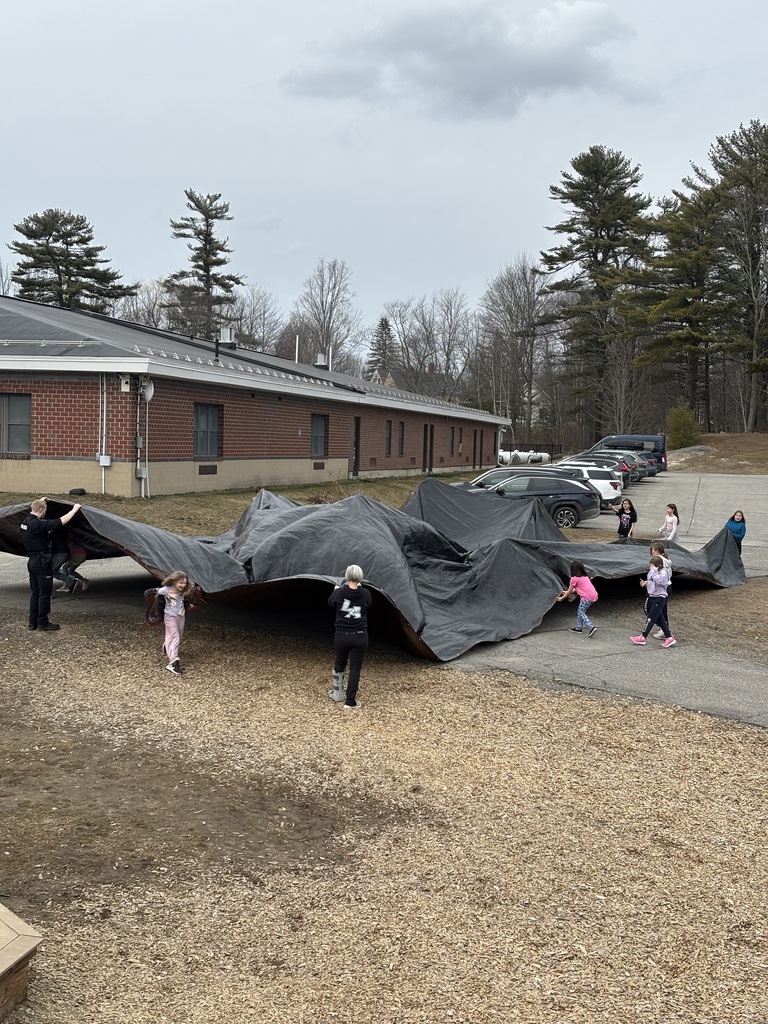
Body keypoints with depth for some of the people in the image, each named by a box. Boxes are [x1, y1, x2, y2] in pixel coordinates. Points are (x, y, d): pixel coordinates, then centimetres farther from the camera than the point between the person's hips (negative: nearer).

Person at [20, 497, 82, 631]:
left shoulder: (25, 522, 5)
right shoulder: (38, 524, -22)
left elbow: (33, 510, 30)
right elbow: (61, 521, -21)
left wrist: (40, 501, 43)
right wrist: (74, 510, -9)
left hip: (32, 561, 9)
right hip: (42, 562, -9)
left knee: (35, 593, 15)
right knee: (45, 593, 1)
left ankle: (33, 622, 19)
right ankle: (43, 622, 6)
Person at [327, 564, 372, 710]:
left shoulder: (339, 593, -10)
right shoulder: (366, 594, -8)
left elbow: (330, 602, 11)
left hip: (341, 635, 1)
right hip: (359, 637, -1)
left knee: (339, 664, 22)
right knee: (355, 669, 6)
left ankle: (338, 694, 36)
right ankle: (350, 701, 5)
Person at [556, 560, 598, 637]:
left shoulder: (574, 578, -3)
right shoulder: (585, 577, 22)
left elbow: (569, 592, 7)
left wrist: (562, 598, 21)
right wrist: (567, 592, 43)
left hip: (587, 597, -9)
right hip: (594, 595, 9)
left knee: (581, 612, -5)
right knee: (580, 611, 19)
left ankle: (591, 627, -21)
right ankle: (579, 627, 24)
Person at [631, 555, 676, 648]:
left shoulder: (663, 572, -14)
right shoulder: (651, 571, 9)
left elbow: (659, 580, -33)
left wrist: (654, 570, -27)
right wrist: (645, 583, 3)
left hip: (659, 598, -9)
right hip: (652, 597, 9)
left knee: (651, 617, -4)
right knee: (660, 619, 11)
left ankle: (643, 637, 2)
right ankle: (669, 637, 16)